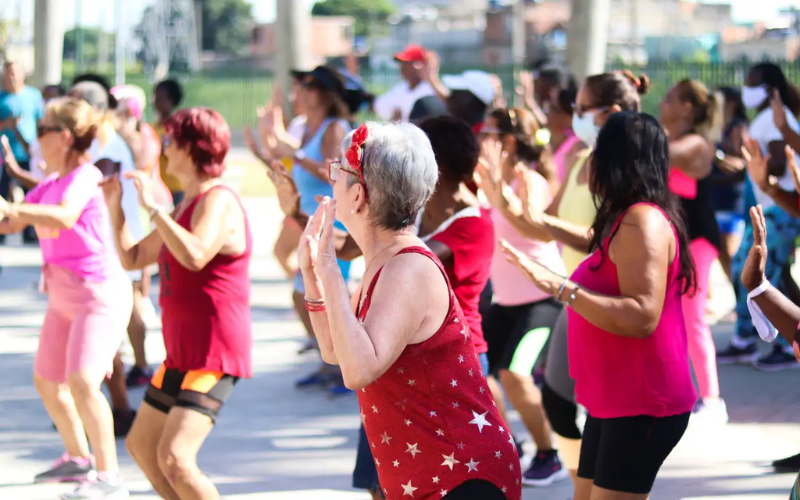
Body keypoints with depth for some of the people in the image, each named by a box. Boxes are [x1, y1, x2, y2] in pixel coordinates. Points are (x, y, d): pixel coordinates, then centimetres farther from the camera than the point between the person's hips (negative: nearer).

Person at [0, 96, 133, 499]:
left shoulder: (85, 177, -16)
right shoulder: (50, 184, 11)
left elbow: (64, 217, -36)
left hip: (100, 295, -10)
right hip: (64, 298, 10)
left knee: (82, 383, -22)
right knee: (46, 381, 18)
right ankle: (78, 458, 37)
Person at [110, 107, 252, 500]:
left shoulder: (218, 202, -16)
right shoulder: (186, 207, 16)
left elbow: (194, 256, -36)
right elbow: (132, 258, 24)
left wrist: (153, 208, -28)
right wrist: (115, 206, 16)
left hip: (214, 355, -11)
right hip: (183, 354, 11)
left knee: (174, 458, -24)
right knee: (141, 445, 20)